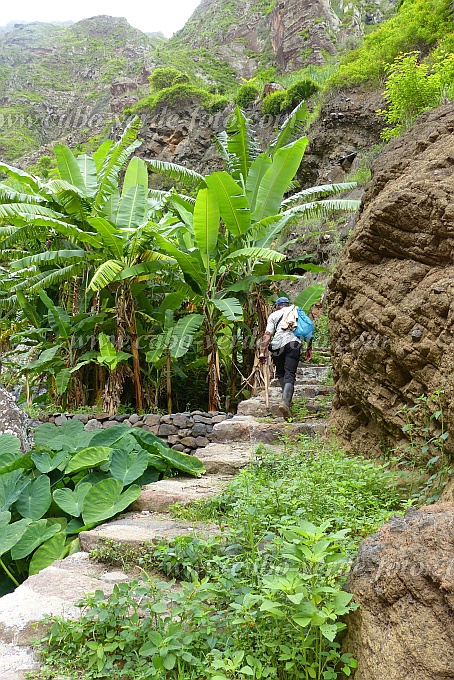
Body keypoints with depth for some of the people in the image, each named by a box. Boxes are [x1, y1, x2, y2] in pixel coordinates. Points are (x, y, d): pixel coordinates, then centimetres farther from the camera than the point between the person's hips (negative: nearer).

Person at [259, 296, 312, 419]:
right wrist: (309, 349, 20)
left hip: (278, 344, 0)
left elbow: (267, 335, 7)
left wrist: (262, 352, 2)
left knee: (280, 373, 19)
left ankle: (287, 399, 19)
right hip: (294, 342, 0)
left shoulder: (274, 315, 19)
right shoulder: (298, 312, 25)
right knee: (290, 374, -6)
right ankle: (285, 401, -24)